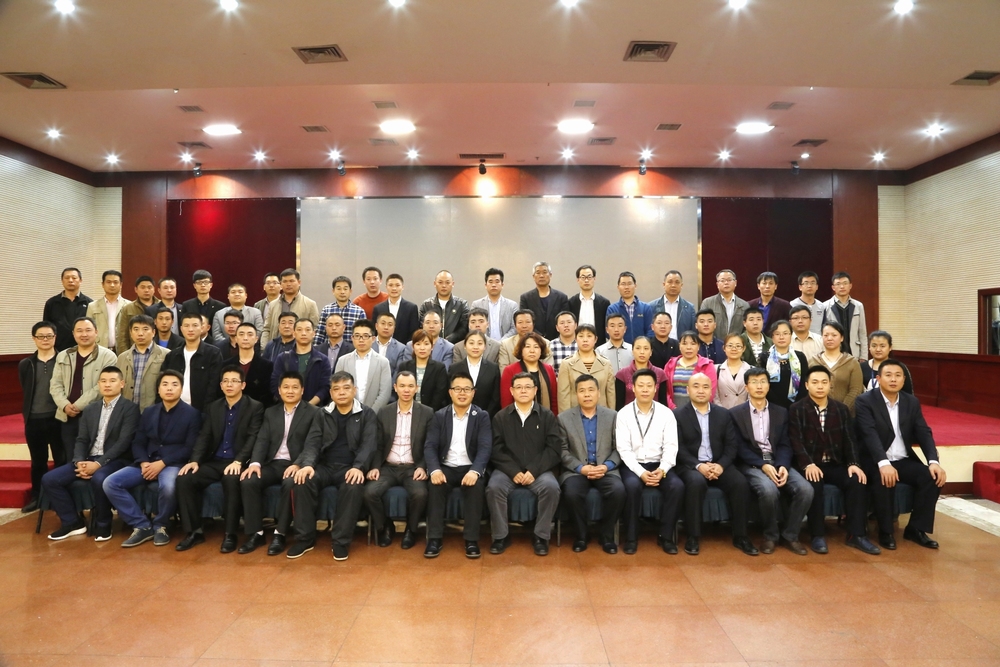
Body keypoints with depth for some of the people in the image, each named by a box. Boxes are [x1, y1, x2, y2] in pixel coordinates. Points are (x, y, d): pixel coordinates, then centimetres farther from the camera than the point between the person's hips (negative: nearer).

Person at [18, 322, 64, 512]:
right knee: (38, 462, 14)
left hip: (58, 418, -3)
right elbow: (25, 392, 12)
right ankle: (37, 497, 25)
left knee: (61, 460, 5)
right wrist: (27, 413, 7)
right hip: (33, 420, 3)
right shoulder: (25, 364, 8)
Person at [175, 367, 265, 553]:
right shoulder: (213, 407, 14)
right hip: (214, 461, 5)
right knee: (184, 479, -19)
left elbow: (253, 438, -11)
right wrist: (195, 460, -10)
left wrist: (238, 462, -26)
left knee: (231, 479, -36)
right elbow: (203, 436, 8)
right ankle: (194, 531, -7)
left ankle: (230, 534, -23)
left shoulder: (255, 407, -2)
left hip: (238, 463, -5)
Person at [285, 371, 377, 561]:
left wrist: (358, 467, -27)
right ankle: (305, 537, -11)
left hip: (350, 468, -3)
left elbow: (368, 444, -7)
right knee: (301, 482, -27)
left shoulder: (367, 414, 4)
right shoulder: (322, 414, 13)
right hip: (325, 466, 3)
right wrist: (308, 464, -19)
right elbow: (313, 443, 3)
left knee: (353, 487, -35)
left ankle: (341, 541, -18)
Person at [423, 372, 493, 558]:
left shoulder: (482, 416, 3)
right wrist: (435, 469, -23)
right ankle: (435, 538, -19)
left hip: (471, 468, -1)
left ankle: (472, 539, -20)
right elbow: (430, 446, -2)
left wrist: (475, 471, -28)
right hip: (446, 468, 1)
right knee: (435, 486, -30)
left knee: (476, 486, -32)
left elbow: (485, 448, -9)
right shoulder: (439, 416, 7)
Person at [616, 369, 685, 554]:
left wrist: (662, 470, -19)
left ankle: (666, 536, -8)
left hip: (659, 465, 2)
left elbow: (670, 447, -2)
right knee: (632, 486, -33)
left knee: (677, 486, -27)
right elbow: (624, 449, -8)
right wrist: (641, 472, -20)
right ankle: (631, 537, -14)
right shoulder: (624, 414, -2)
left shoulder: (666, 413, 3)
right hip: (633, 465, -2)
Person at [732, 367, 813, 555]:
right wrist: (763, 465, -19)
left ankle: (790, 535, -2)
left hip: (777, 462, 4)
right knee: (769, 490, -33)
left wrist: (783, 466, -15)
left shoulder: (781, 412, 14)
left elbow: (785, 445, 5)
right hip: (751, 464, -4)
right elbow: (740, 448, -5)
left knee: (805, 489, -23)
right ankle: (770, 536, -7)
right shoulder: (736, 413, 2)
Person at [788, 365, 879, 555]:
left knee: (857, 481, -24)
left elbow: (849, 439, 6)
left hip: (836, 464, 4)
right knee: (814, 485, -34)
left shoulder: (841, 409, 12)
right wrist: (808, 464, -25)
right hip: (810, 465, -4)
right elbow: (796, 441, -10)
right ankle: (818, 535, -19)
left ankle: (856, 535, -14)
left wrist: (853, 463, -12)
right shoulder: (796, 409, 0)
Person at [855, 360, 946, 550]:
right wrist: (883, 464, -35)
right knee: (884, 481, -34)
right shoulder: (865, 401, -8)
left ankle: (916, 528, -2)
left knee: (932, 477, -20)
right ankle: (886, 531, -12)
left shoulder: (912, 402, 9)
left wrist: (934, 461, -16)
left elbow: (924, 433, 1)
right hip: (876, 461, -5)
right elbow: (870, 434, -21)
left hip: (904, 460, 5)